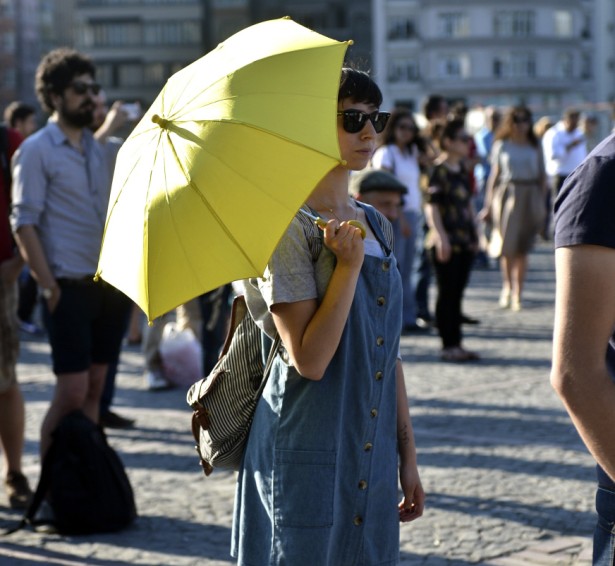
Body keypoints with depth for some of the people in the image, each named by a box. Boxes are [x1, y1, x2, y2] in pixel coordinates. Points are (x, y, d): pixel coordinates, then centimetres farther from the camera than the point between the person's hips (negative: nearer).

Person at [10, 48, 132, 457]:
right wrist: (49, 287, -15)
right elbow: (24, 223, -9)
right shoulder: (36, 150, -4)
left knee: (94, 388, 8)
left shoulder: (98, 149, 15)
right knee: (71, 392, -8)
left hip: (109, 285, 6)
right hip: (70, 287, -6)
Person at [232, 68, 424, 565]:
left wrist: (406, 457, 12)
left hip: (374, 460, 7)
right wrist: (349, 264, -22)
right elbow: (308, 360, -19)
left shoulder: (376, 225, 10)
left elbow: (388, 353, 13)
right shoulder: (287, 227, -12)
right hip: (308, 463, -7)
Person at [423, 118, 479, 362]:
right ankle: (447, 345, 3)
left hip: (464, 241, 8)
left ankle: (456, 344, 15)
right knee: (447, 293, -2)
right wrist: (441, 237, -20)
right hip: (446, 242, -8)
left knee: (457, 293, 10)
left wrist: (474, 232, 18)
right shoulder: (439, 170, -10)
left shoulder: (462, 170, 13)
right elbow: (431, 206, -15)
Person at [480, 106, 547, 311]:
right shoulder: (501, 146, 7)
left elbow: (543, 177, 11)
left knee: (522, 248, -1)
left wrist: (542, 204, 4)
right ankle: (507, 286, 19)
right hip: (506, 194, -1)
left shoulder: (535, 146, 9)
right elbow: (494, 175, 8)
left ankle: (517, 293, 6)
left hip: (530, 196, 1)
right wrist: (488, 204, 5)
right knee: (507, 244, -4)